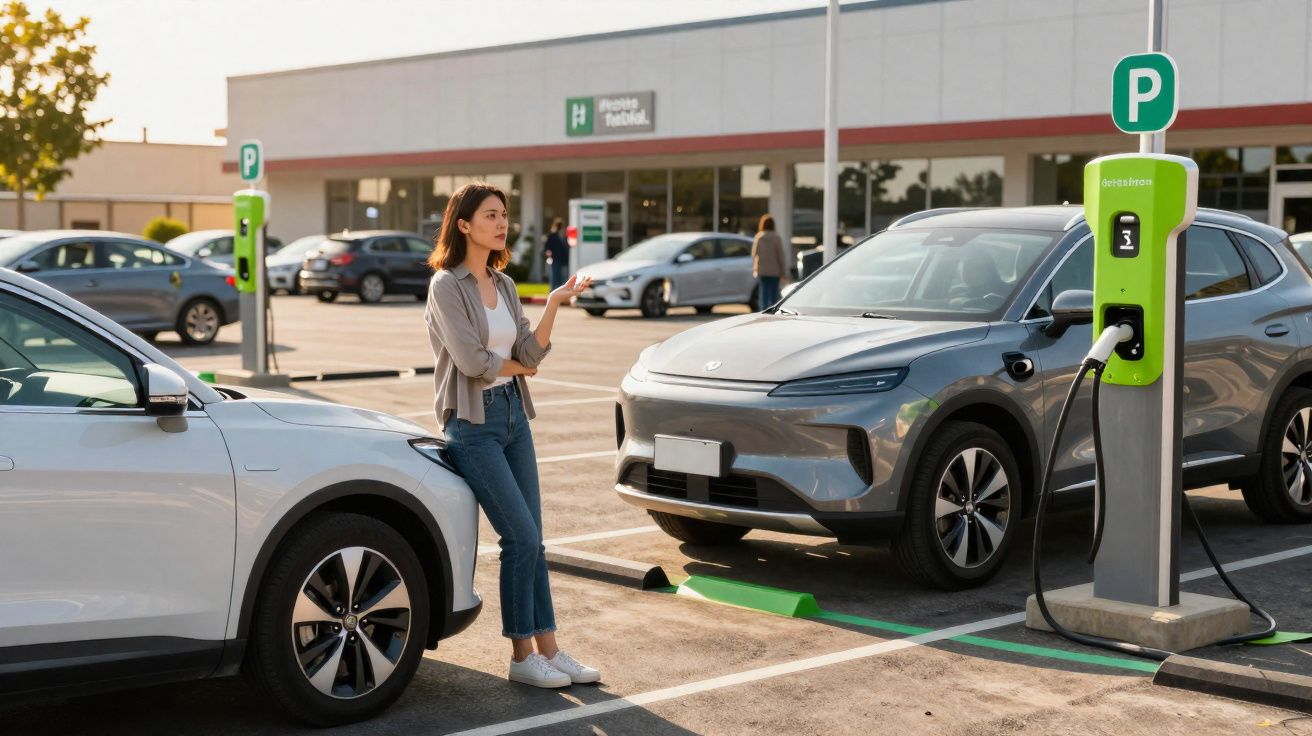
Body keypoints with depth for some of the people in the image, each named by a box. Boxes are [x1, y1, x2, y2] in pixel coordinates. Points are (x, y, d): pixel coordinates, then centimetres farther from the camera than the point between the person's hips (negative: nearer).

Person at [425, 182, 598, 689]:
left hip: (513, 414, 7)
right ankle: (522, 657, 4)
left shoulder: (503, 285, 12)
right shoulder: (447, 285, -10)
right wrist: (517, 367, 0)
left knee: (531, 540, 6)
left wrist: (554, 305, -8)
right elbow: (471, 360, -17)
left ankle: (548, 649, 12)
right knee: (522, 538, -8)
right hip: (473, 423, -7)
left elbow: (531, 354, 4)